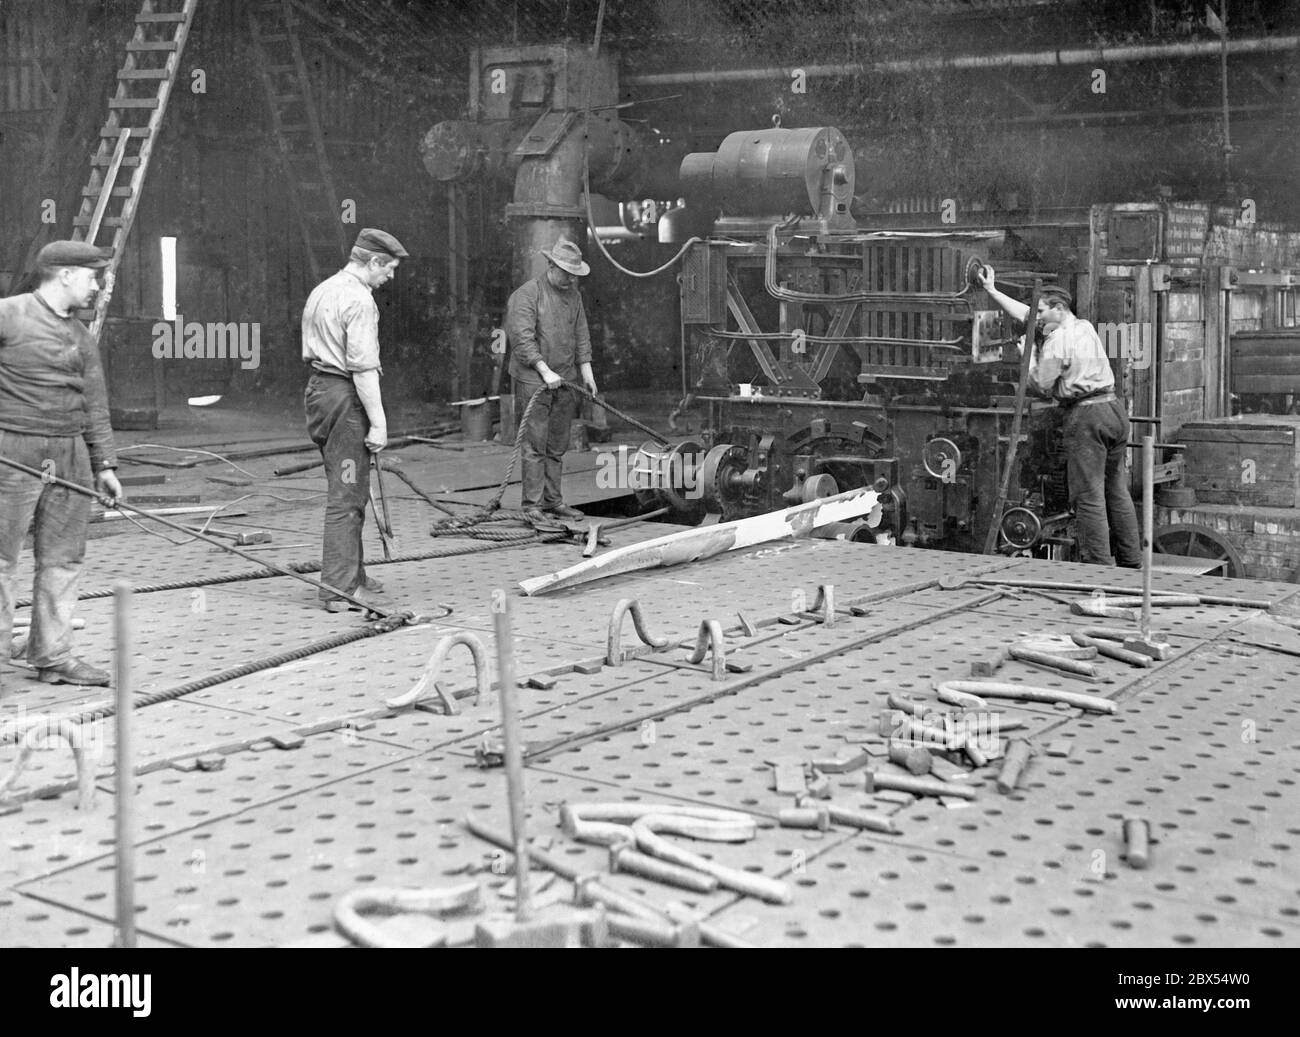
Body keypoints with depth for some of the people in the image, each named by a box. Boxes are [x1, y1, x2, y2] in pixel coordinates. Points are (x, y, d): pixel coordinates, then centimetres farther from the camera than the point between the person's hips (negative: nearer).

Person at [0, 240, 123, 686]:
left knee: (63, 556, 7)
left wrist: (104, 464, 14)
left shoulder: (81, 336, 16)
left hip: (70, 453, 7)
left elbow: (94, 404, 19)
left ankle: (52, 657, 14)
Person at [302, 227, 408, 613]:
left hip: (317, 388, 10)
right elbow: (363, 367, -20)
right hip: (346, 397, -10)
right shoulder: (359, 300, -14)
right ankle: (339, 590, -4)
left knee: (345, 490, 18)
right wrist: (378, 421, -19)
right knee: (346, 496, -6)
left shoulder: (321, 291, 16)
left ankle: (354, 577, 27)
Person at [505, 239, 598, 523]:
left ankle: (553, 500, 17)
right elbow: (523, 339, -16)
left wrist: (586, 369, 9)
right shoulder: (526, 295, -9)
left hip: (565, 381, 7)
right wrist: (545, 371, -21)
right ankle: (532, 505, -5)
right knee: (534, 444, -7)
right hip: (532, 380, -7)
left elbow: (581, 334, 19)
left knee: (557, 446, 10)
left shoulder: (573, 295, 14)